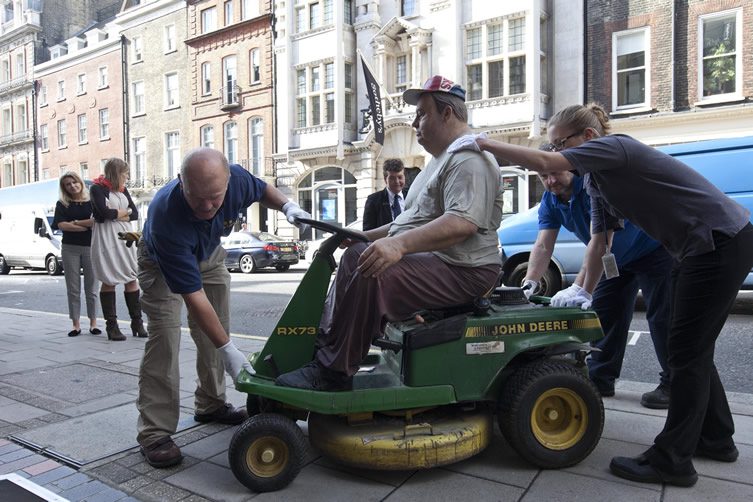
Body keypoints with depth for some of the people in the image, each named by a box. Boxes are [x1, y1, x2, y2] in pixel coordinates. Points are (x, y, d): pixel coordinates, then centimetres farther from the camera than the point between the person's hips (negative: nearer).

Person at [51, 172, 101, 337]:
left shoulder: (92, 202, 6)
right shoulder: (62, 204, 7)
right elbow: (61, 225, -7)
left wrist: (74, 222, -8)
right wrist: (87, 225, -7)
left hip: (90, 247, -1)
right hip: (70, 248, 1)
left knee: (91, 288, 3)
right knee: (73, 289, 4)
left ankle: (93, 324, 10)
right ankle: (76, 325, 10)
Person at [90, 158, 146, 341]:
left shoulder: (122, 189, 16)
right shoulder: (97, 188, -3)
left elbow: (135, 214, 8)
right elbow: (105, 212, -17)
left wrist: (116, 214, -9)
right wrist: (124, 212, -1)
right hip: (106, 239, -5)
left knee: (132, 278, 1)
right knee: (109, 281, -2)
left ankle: (137, 323, 5)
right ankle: (111, 326, 4)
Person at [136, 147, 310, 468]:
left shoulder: (235, 178, -32)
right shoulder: (166, 216, -43)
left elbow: (262, 190, -4)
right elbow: (193, 296, -40)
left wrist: (287, 206, -26)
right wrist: (227, 349, -39)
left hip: (209, 253, 5)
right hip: (163, 263, -5)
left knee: (215, 332, 7)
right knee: (164, 336, -17)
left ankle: (210, 405, 24)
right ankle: (154, 432, -8)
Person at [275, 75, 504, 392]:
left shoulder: (469, 159, -11)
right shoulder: (441, 159, 23)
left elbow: (463, 223, -28)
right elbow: (417, 221, 25)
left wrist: (399, 244, -37)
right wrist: (366, 236, 15)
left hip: (460, 271, -11)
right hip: (425, 259, 11)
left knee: (368, 273, -28)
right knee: (355, 257, 4)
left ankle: (333, 373, -17)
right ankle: (325, 350, -1)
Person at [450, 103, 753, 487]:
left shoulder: (614, 147, -18)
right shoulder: (598, 179, 10)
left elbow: (545, 164, -32)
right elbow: (599, 240, 9)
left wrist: (485, 145, -27)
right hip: (697, 249, 10)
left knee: (685, 352, -7)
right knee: (692, 349, 15)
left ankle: (672, 460, 2)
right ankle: (716, 439, 30)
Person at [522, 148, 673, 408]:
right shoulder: (550, 202, -10)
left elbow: (600, 240, -42)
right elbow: (543, 246, -18)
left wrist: (581, 288, -48)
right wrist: (529, 282, -34)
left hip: (653, 252, -7)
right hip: (618, 259, 8)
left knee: (661, 318, -5)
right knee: (604, 313, 7)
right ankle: (599, 378, 18)